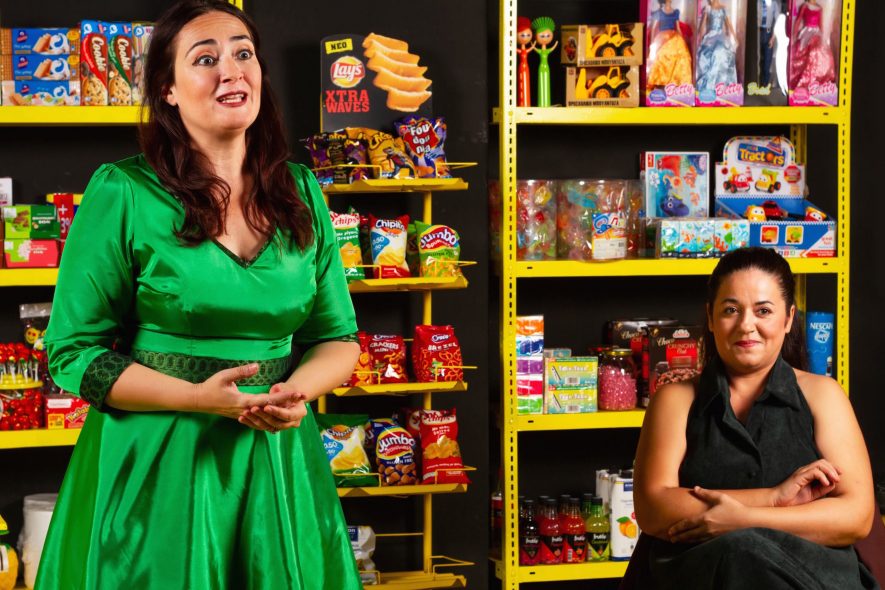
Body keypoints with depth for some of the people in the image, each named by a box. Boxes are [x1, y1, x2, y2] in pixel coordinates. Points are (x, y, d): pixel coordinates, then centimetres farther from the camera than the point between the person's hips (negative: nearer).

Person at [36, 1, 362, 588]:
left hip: (278, 461, 4)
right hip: (155, 467, -4)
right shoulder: (123, 193, -8)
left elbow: (338, 336, 10)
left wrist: (295, 392, -12)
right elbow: (74, 353, -7)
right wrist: (199, 398, -19)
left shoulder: (301, 192, 5)